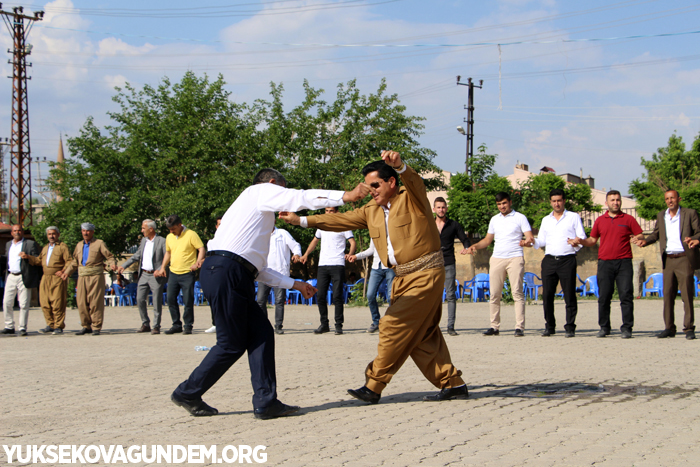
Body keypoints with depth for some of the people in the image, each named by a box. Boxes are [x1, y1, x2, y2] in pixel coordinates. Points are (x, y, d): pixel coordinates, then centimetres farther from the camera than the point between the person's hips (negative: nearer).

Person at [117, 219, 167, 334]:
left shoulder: (162, 241, -9)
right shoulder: (143, 240, 13)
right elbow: (137, 255, 21)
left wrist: (160, 270, -21)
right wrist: (124, 266, 15)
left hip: (156, 276, -7)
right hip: (143, 275, 7)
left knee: (157, 302, -3)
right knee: (140, 299, 4)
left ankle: (156, 326, 5)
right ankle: (145, 325, 15)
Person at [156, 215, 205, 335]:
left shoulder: (191, 234, -6)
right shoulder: (169, 237, 12)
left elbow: (201, 249, -8)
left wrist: (197, 263, -21)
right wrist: (162, 267, 17)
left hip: (187, 273, -6)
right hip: (173, 273, 6)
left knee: (188, 300, -5)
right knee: (171, 299, 3)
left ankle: (188, 325, 6)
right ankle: (176, 325, 14)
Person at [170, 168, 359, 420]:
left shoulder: (250, 210, 33)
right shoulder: (261, 191, 8)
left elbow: (256, 269, 30)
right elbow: (301, 198, -7)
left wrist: (294, 284, 31)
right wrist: (346, 196, -8)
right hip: (225, 272, -10)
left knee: (261, 333, 3)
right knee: (232, 344, -3)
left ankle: (265, 402, -1)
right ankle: (187, 394, 11)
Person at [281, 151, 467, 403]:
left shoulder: (411, 198, -9)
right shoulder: (372, 210, 12)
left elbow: (414, 181, -30)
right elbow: (342, 220, 13)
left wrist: (399, 165, -53)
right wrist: (301, 220, 7)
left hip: (427, 274, -9)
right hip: (403, 277, 9)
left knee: (394, 325, -12)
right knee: (422, 335, 8)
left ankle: (373, 386, -7)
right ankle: (453, 384, 14)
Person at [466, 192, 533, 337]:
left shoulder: (520, 218, 4)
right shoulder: (494, 219, 18)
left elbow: (529, 236, -3)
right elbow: (487, 240, 23)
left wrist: (528, 240, -27)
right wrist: (475, 246, 5)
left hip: (515, 258, -4)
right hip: (497, 258, 5)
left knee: (517, 293, -9)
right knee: (494, 294, 1)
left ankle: (519, 327, -10)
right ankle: (495, 326, 7)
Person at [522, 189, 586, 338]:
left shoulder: (574, 217, 8)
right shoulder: (546, 220, 20)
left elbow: (582, 237, 3)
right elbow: (542, 241, 18)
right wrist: (532, 242, -3)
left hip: (567, 259, -3)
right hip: (549, 260, 3)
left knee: (569, 295, -5)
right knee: (547, 295, -1)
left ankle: (570, 327, 1)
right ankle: (549, 326, 8)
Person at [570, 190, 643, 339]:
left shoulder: (628, 219, 7)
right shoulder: (600, 220, 14)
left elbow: (641, 236, 7)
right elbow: (592, 240, 19)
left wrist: (637, 239, -15)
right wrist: (580, 241, 1)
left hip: (623, 262, -2)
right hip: (605, 262, 2)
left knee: (626, 295, -7)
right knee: (603, 296, 1)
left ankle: (627, 328, -4)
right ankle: (604, 327, 10)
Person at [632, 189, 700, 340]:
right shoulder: (661, 216, 15)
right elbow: (656, 234, 21)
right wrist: (645, 241, 2)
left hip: (684, 258, -4)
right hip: (668, 260, 4)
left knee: (687, 295, -5)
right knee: (668, 294, 3)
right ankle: (669, 328, 9)